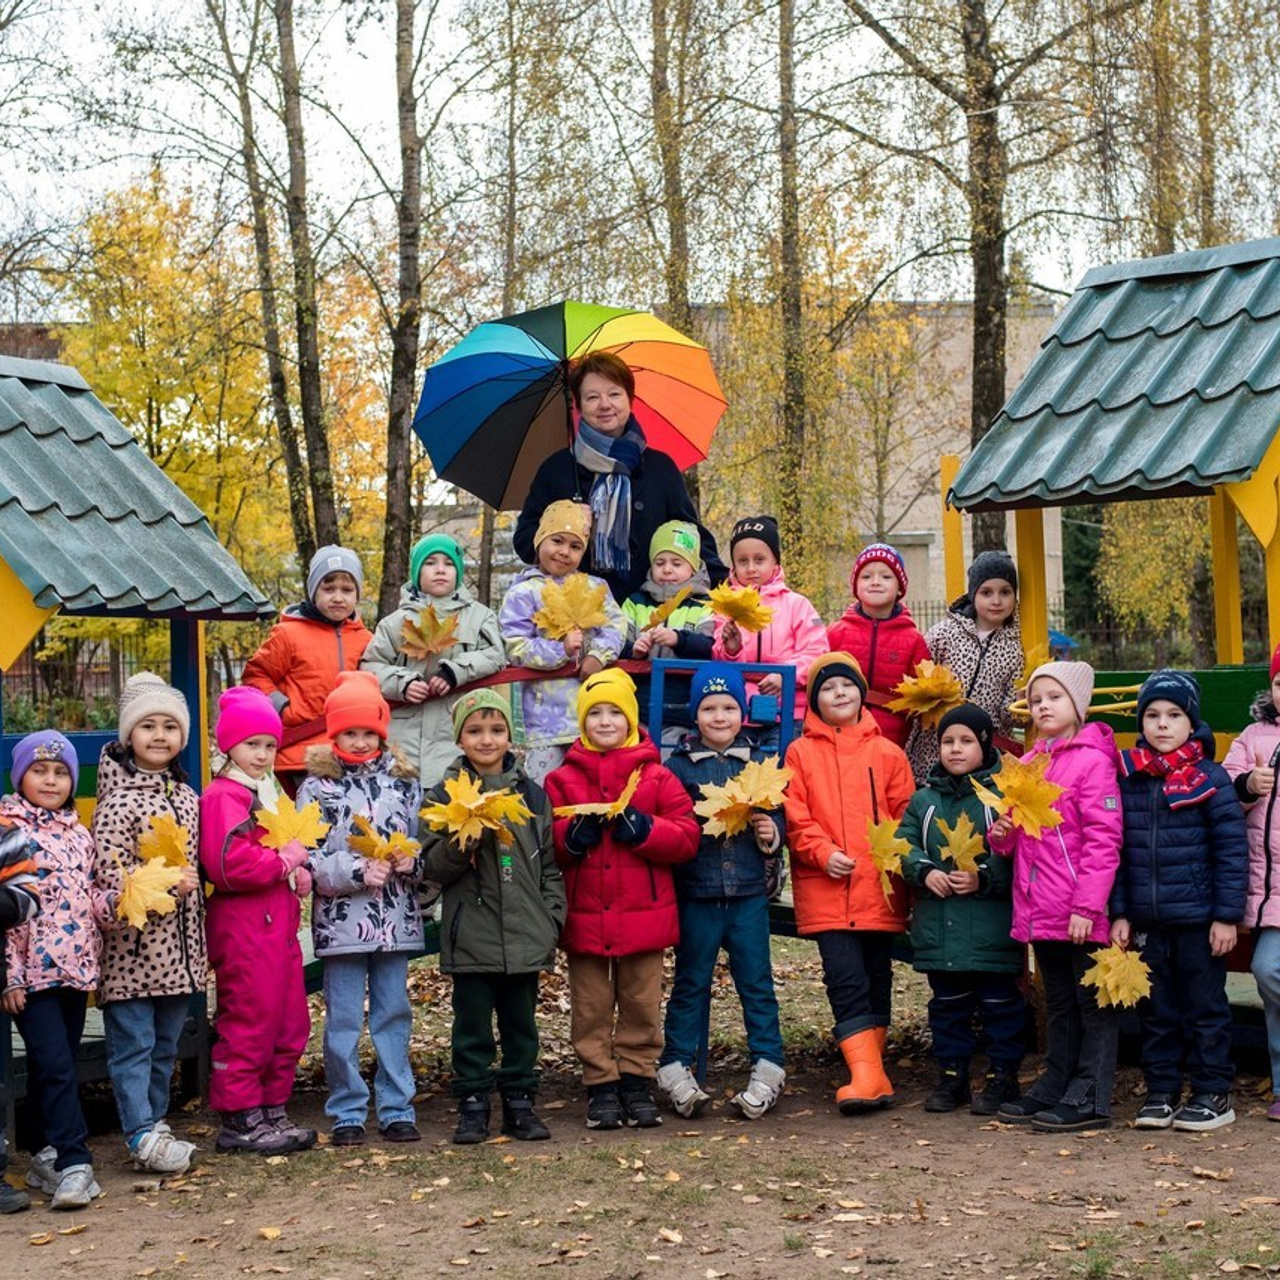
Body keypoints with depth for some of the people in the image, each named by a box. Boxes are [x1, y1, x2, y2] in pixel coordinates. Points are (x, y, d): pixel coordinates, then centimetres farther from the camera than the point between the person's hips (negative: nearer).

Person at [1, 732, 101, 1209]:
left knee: (57, 1067, 12)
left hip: (76, 967, 6)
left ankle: (50, 1156, 20)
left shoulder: (80, 835, 12)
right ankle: (74, 1163, -13)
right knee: (54, 1066, -11)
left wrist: (93, 961, 8)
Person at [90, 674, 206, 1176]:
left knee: (165, 1043, 14)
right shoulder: (118, 801, -11)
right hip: (133, 945, -7)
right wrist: (163, 884, -24)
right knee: (133, 1042, -3)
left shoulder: (187, 797, 11)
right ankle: (143, 1137, 0)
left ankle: (155, 1124, 24)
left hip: (179, 948, 7)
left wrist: (201, 945, 17)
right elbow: (109, 875, -15)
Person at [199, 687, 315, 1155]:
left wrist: (301, 870, 11)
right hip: (244, 928, -10)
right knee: (248, 1024, -4)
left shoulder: (270, 793, 19)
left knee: (290, 1025, 13)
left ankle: (272, 1110, 23)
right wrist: (284, 860, -14)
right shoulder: (223, 796, -12)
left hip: (279, 924, 10)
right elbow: (229, 863, -25)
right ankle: (240, 1119, 4)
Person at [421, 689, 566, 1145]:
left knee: (521, 1024, 10)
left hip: (525, 935, 2)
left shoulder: (532, 794, 9)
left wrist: (553, 918, 5)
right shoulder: (445, 796, 1)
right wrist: (464, 838, -20)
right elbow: (434, 866, -4)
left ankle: (519, 1102, 19)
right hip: (472, 935, -2)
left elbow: (550, 865, 12)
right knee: (473, 1026, 3)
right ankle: (472, 1106, 11)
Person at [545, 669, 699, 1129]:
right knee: (591, 1007, 5)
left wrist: (643, 829, -16)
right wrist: (571, 835, -16)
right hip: (584, 915, 0)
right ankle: (601, 1084, 13)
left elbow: (686, 837, -3)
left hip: (643, 914, 0)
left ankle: (637, 1082, 16)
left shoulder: (657, 777, 4)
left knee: (642, 1004, 6)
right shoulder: (562, 779, 5)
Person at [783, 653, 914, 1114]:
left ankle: (870, 1066, 23)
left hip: (879, 888, 2)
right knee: (845, 977, -11)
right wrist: (823, 852, -13)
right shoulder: (800, 753, 5)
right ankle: (867, 1075, -13)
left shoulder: (887, 753, 8)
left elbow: (906, 814, 8)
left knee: (877, 979, 10)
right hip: (825, 889, -2)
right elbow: (794, 816, 0)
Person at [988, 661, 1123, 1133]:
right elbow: (1018, 838, 23)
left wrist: (1087, 906, -20)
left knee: (1093, 1003, 1)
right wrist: (1001, 833, -1)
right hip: (1040, 913, 8)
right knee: (1059, 1004, 18)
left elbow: (1102, 840, -15)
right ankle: (1055, 1087, 25)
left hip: (1082, 916, -8)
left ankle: (1090, 1098, 4)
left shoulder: (1092, 761, -10)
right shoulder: (1027, 765, 13)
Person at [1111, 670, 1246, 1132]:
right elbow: (1116, 851, 7)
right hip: (1146, 920, 4)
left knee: (1205, 1007, 6)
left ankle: (1213, 1093, 15)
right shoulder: (1128, 778, 4)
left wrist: (1227, 915, -10)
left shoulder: (1209, 778, -6)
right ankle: (1161, 1091, 21)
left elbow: (1232, 849, -7)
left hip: (1198, 918, -4)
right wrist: (1119, 913, 4)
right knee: (1156, 1010, 11)